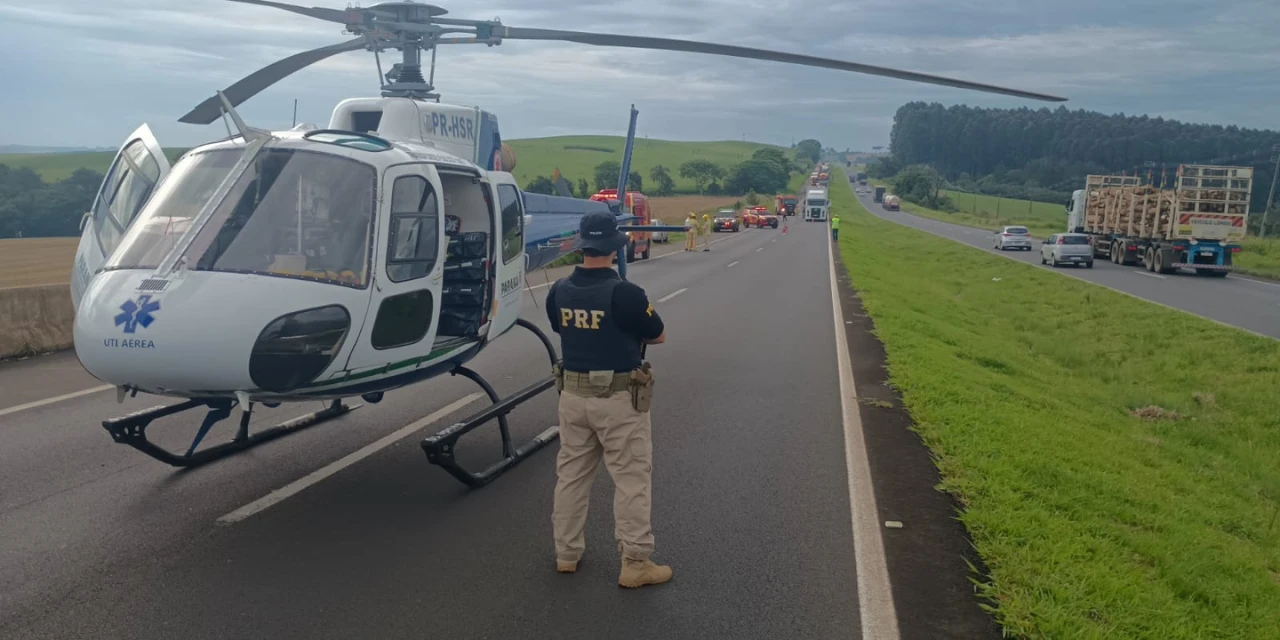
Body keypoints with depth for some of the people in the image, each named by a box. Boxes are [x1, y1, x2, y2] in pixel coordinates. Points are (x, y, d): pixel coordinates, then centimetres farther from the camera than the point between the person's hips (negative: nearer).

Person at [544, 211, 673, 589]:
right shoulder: (624, 293, -20)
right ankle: (635, 563, 10)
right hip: (618, 399, -6)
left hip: (573, 395, 6)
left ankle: (567, 553, 28)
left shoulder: (559, 292, -2)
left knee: (571, 474, 17)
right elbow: (658, 335, -5)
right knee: (632, 480, 4)